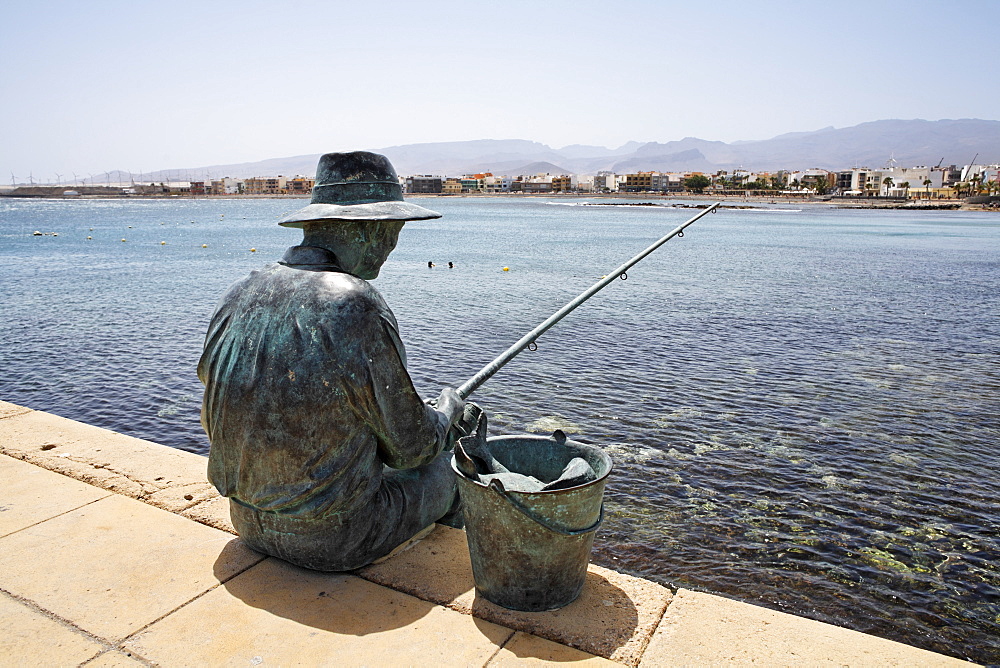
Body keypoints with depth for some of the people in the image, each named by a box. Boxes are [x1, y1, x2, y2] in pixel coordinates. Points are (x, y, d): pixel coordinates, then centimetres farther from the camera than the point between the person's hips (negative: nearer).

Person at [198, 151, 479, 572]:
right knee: (453, 465, 16)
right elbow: (409, 449, -15)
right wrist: (446, 411, 8)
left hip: (249, 524, 7)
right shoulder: (358, 308, -26)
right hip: (332, 541, -7)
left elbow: (217, 423, 8)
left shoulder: (238, 296, -4)